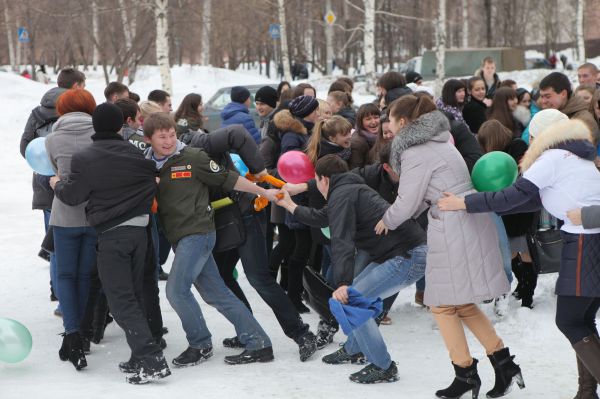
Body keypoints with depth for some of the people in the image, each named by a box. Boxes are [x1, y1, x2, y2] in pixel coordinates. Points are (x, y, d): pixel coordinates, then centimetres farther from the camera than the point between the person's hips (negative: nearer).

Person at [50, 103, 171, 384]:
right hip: (139, 229, 5)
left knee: (121, 299, -3)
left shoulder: (84, 159, -9)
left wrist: (57, 185, 19)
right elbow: (154, 180, 8)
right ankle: (142, 359, 16)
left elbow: (72, 196, -1)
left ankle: (150, 359, -14)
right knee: (135, 295, 15)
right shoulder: (136, 154, 4)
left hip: (111, 234, -5)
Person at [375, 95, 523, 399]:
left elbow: (407, 203, -8)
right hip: (470, 222, 9)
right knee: (462, 303, 14)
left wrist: (387, 221, 12)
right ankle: (503, 363, 12)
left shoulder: (416, 153, -13)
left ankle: (466, 373, 7)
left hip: (453, 229, -9)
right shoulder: (438, 141, 16)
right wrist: (399, 218, 25)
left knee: (443, 304, 2)